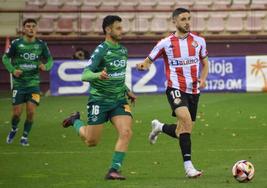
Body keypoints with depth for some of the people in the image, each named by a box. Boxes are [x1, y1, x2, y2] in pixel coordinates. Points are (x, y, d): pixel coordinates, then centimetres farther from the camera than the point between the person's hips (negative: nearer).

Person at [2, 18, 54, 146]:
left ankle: (25, 136, 12)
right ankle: (13, 129, 32)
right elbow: (6, 58, 5)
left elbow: (50, 59, 11)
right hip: (19, 83, -1)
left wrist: (46, 66, -11)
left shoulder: (41, 45, 0)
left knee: (31, 112, -8)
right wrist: (12, 70, -11)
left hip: (33, 83, 1)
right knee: (17, 112, -1)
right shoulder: (16, 43, -4)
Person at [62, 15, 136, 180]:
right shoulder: (101, 50, -15)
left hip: (119, 100, 6)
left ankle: (114, 170, -10)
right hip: (99, 100, -6)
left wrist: (127, 91, 18)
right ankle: (76, 121, 34)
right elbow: (85, 76, -22)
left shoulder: (123, 50, 8)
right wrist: (98, 75, -41)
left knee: (126, 133, -17)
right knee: (92, 141, 3)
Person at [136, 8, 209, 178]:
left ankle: (159, 127, 41)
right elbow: (149, 60, 4)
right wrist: (143, 66, -20)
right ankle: (188, 165, -27)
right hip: (176, 88, -5)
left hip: (194, 91, 5)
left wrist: (203, 78, 0)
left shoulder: (199, 41, 6)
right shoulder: (166, 43, -3)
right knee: (186, 119, -29)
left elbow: (205, 62, 19)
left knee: (183, 131, 7)